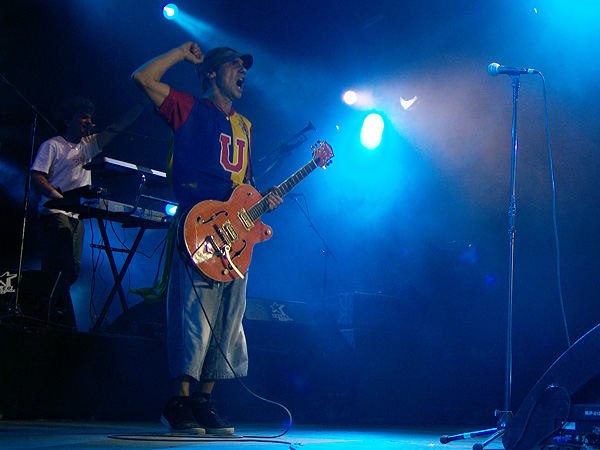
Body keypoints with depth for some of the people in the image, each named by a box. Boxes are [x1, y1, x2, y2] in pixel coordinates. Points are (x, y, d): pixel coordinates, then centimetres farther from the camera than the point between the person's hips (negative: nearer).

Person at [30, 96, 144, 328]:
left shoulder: (90, 144, 20)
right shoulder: (52, 145, 3)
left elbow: (119, 126, 20)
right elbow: (37, 177, -5)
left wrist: (142, 103, 12)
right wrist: (61, 198, -20)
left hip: (77, 216, 7)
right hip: (56, 214, -7)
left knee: (71, 269, 0)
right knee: (60, 270, -14)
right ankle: (66, 328, -17)